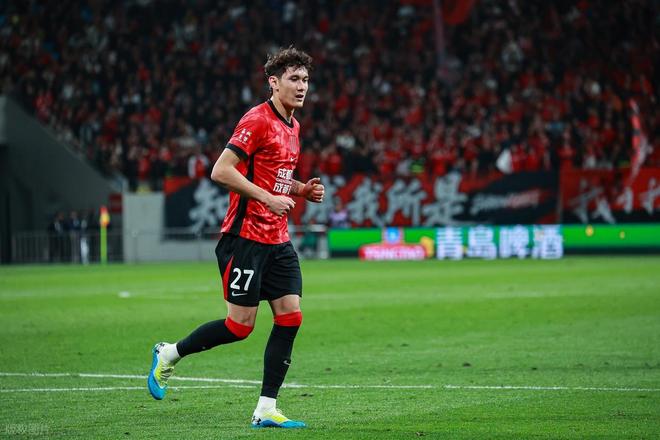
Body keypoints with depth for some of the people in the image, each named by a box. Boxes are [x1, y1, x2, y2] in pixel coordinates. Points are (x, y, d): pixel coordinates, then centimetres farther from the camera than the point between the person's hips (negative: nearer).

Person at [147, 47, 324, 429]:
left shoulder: (293, 126, 15)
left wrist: (302, 190, 9)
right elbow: (221, 171, -19)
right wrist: (269, 197, -22)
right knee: (241, 325, -6)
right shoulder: (258, 121, -13)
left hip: (277, 240, 8)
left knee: (291, 316, -2)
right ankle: (169, 354, 17)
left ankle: (267, 409, 1)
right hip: (246, 237, -8)